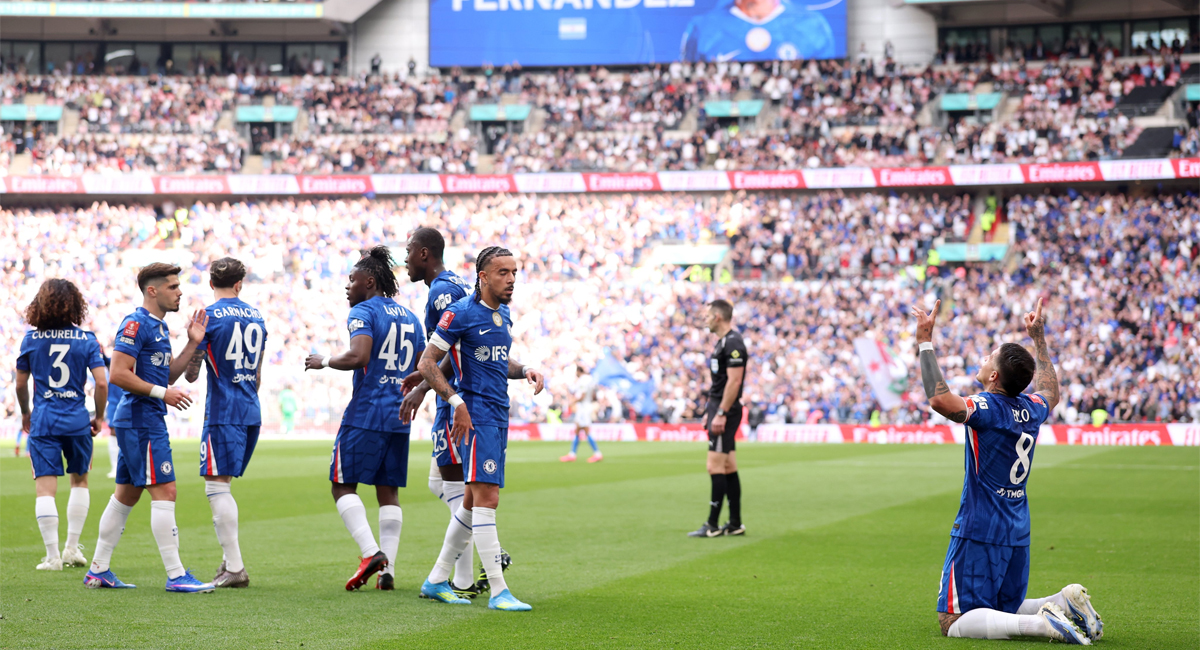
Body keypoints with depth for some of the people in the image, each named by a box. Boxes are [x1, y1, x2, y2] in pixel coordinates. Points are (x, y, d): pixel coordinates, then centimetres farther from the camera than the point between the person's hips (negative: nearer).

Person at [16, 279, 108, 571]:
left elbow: (21, 384, 5)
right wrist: (99, 416, 8)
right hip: (77, 420, 1)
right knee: (79, 481, 20)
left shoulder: (31, 338, 0)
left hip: (43, 420, -1)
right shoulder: (86, 339, -2)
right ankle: (72, 548, 20)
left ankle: (53, 556, -4)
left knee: (45, 488, 0)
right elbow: (101, 382, -7)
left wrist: (25, 413, 23)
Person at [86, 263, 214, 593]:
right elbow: (118, 373, -19)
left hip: (147, 420, 10)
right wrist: (162, 392, -19)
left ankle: (98, 570, 19)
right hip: (142, 420, -10)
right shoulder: (136, 324, -13)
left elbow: (168, 375, 19)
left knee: (126, 494, 13)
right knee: (164, 491, -11)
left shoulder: (160, 327, 17)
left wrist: (192, 344, 10)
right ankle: (176, 575, -11)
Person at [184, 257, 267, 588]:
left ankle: (235, 569, -10)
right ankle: (229, 560, 13)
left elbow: (191, 374, -3)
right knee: (224, 485, 15)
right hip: (251, 412, 7)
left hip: (223, 413, -7)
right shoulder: (257, 317, 13)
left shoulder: (208, 316, -6)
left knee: (217, 486, -5)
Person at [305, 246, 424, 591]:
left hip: (366, 412, -7)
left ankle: (371, 551, -15)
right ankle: (387, 569, 4)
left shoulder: (363, 312, -7)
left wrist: (324, 361, -7)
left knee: (343, 485, 2)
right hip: (399, 415, 7)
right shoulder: (411, 318, 16)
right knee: (389, 491, 10)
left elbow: (358, 356, -22)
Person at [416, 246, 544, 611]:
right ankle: (498, 592, -14)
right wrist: (457, 402, -19)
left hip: (499, 416, 9)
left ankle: (436, 581, 22)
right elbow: (426, 363, -10)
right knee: (487, 499, -13)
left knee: (474, 501, 13)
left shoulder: (503, 315, 15)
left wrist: (524, 371, 8)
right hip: (476, 416, -9)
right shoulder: (461, 313, -10)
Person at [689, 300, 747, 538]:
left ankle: (712, 525, -8)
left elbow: (734, 381, -21)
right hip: (718, 410, 10)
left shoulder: (733, 343, -15)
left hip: (726, 411, -10)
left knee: (716, 467, -10)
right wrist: (709, 411, 22)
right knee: (728, 468, 11)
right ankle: (735, 524, 14)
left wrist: (720, 414, -23)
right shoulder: (722, 342, 17)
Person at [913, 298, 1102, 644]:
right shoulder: (1032, 409, 6)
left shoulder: (987, 408, -17)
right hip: (1018, 534, 8)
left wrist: (925, 342, -28)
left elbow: (940, 399, -35)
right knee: (1005, 609, 24)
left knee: (954, 622, -8)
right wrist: (1039, 339, 36)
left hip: (979, 534, -8)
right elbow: (1050, 392, 31)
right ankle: (1065, 602, 1)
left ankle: (1041, 623, -25)